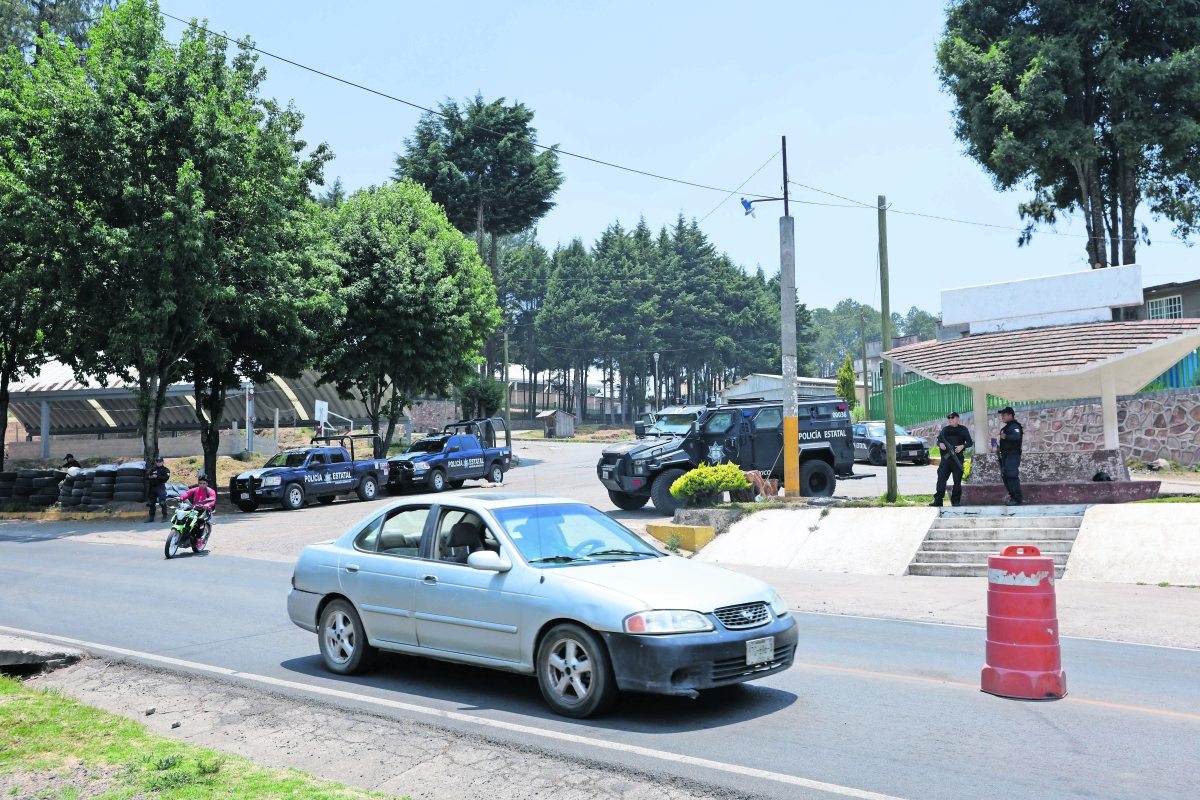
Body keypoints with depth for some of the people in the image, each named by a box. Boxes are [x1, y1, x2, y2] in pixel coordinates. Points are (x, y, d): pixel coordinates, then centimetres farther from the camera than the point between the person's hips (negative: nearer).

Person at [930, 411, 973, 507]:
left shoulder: (963, 429, 8)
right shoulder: (945, 429, 15)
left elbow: (970, 442, 7)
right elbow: (938, 440, 17)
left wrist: (962, 446, -13)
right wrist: (940, 444, -7)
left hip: (957, 458, -2)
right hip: (945, 458, 2)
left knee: (957, 480, 1)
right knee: (941, 478, -4)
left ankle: (956, 501, 9)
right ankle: (938, 500, -3)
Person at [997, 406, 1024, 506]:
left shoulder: (1014, 426, -11)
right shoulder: (1006, 427, 22)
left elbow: (1016, 436, -30)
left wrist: (1005, 436, -21)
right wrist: (1000, 448, 19)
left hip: (1013, 455, -11)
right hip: (1006, 455, 11)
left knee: (1012, 476, -16)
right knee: (1006, 476, 10)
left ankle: (1017, 498, -15)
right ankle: (1013, 497, 16)